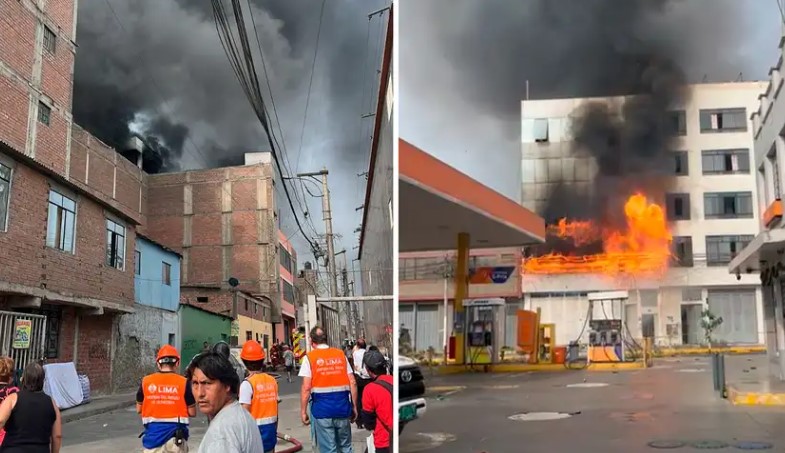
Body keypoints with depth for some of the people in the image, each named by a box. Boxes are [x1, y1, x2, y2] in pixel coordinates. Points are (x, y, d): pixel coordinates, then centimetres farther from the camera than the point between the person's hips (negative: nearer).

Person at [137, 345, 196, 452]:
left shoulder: (146, 381, -2)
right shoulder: (184, 383, -7)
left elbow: (139, 409, 9)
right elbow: (192, 412, -2)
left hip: (153, 434, 2)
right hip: (176, 434, -1)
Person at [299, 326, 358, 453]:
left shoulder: (310, 357, -2)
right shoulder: (341, 354, 6)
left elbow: (306, 387, -9)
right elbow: (353, 383, 4)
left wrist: (303, 411, -1)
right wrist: (354, 406, 12)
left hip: (322, 408, -3)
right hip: (343, 406, 3)